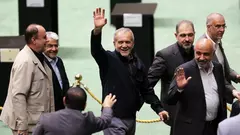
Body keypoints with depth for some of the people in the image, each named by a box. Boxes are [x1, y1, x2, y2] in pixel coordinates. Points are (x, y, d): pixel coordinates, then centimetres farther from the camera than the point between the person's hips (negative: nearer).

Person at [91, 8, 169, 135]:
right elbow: (96, 50, -27)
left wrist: (158, 108, 3)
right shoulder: (108, 59, -7)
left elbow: (146, 91, 13)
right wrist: (97, 30, -44)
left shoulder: (138, 64, 8)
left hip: (131, 118, 6)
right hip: (113, 119, -6)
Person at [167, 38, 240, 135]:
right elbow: (170, 100, -14)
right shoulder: (184, 70, -11)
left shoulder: (218, 68, 4)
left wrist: (224, 123, 14)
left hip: (215, 127, 5)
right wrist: (179, 88, -32)